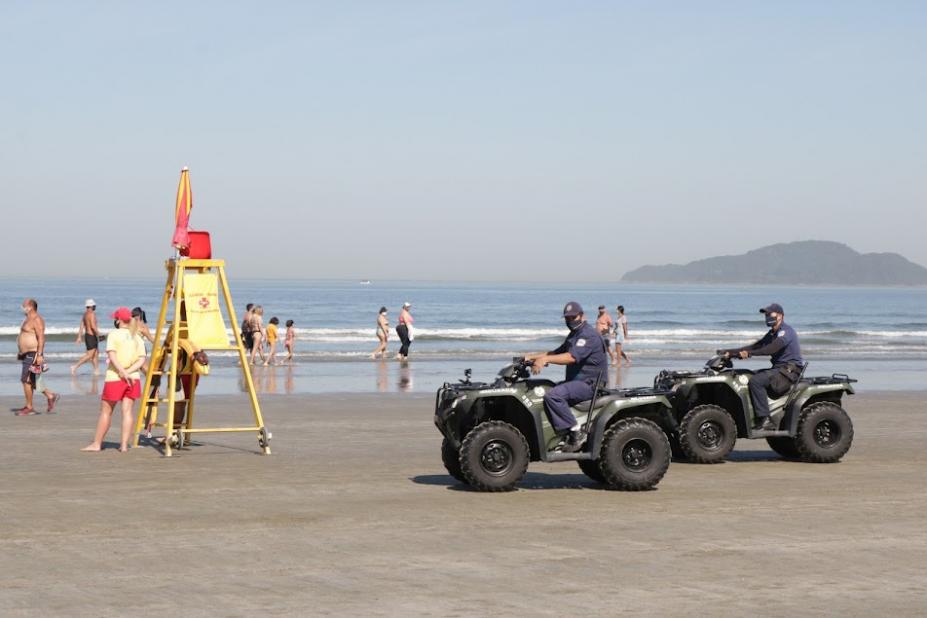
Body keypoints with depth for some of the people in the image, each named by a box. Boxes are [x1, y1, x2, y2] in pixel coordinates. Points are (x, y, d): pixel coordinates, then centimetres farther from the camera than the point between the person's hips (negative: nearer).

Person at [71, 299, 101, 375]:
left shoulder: (85, 314, 13)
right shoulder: (92, 314, -15)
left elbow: (81, 327, 13)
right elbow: (93, 326, -24)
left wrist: (79, 337, 14)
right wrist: (98, 334, -15)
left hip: (87, 335, 10)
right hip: (92, 336, -10)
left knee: (96, 353, 15)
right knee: (89, 355, -10)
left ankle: (97, 370, 17)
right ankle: (75, 366, -15)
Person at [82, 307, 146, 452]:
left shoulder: (114, 335, -5)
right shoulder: (137, 338, 8)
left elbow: (112, 356, -16)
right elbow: (141, 359, 1)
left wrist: (122, 372, -18)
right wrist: (128, 372, -8)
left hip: (114, 377, -4)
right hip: (133, 378, 4)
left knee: (106, 411, 5)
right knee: (127, 411, 2)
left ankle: (97, 443, 11)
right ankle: (124, 444, -3)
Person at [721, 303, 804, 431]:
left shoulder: (786, 331, -11)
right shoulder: (772, 334, 21)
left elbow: (772, 348, -27)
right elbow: (756, 346, 17)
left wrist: (750, 353, -34)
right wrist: (731, 352, 8)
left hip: (790, 370, -10)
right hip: (779, 368, 10)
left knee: (756, 380, -25)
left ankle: (765, 420, -28)